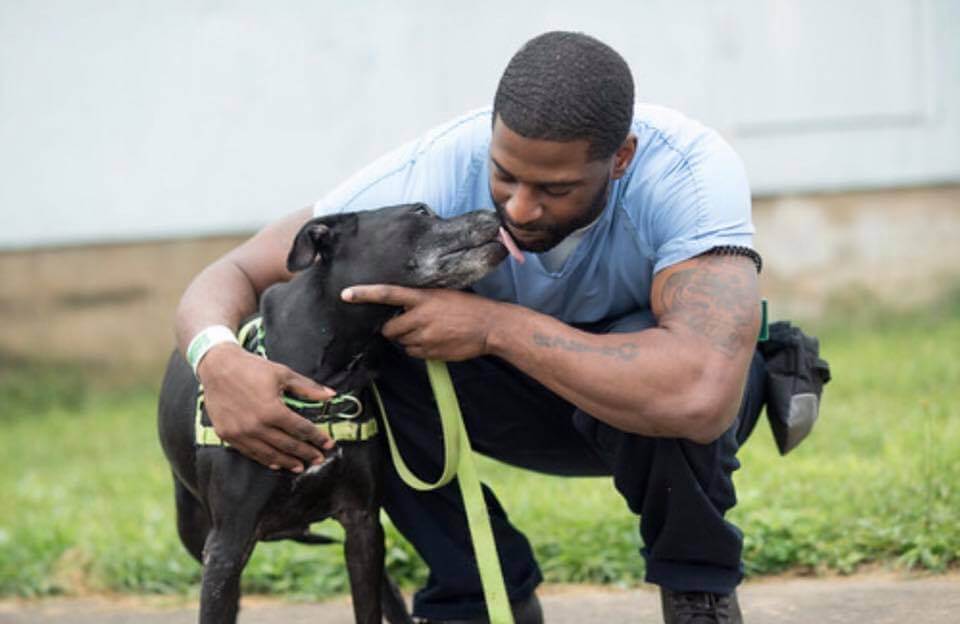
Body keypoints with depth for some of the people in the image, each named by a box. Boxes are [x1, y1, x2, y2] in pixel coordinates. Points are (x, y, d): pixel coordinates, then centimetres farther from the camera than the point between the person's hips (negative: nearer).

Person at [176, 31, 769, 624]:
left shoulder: (690, 170, -36)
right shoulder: (441, 171, -27)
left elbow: (700, 396, -51)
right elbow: (236, 273, -22)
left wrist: (496, 324, -43)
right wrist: (218, 360, -46)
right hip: (539, 399, 3)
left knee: (659, 370, -38)